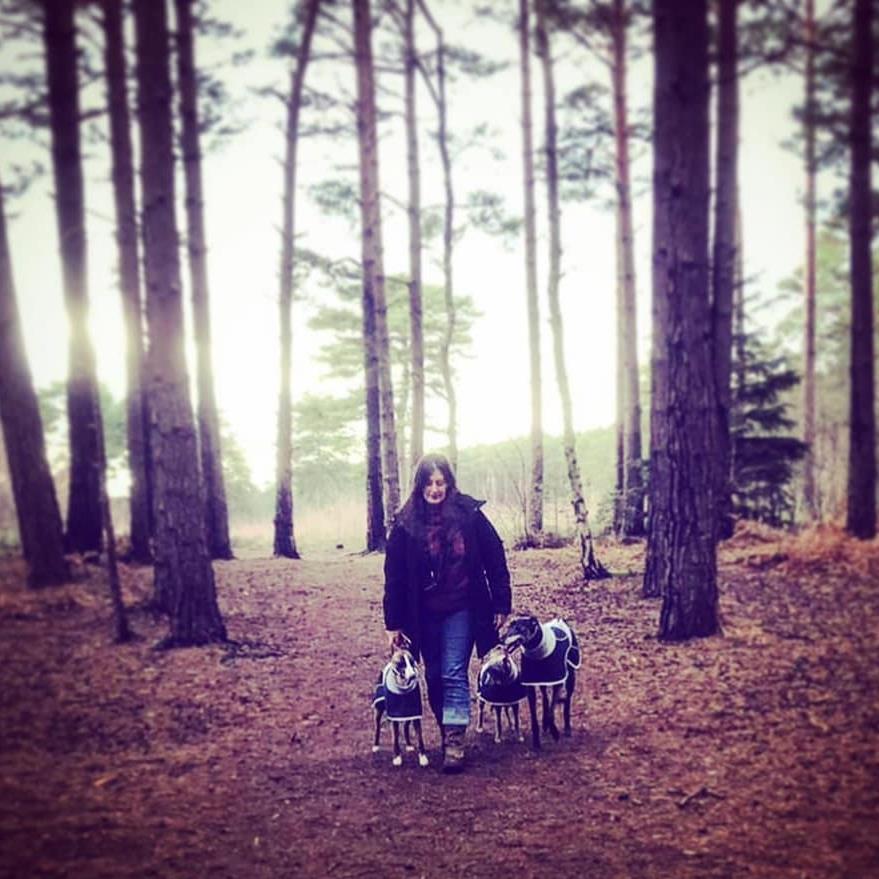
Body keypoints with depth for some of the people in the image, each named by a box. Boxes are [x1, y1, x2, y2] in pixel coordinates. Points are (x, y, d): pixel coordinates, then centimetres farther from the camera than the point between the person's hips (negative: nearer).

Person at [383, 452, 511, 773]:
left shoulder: (469, 514, -8)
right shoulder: (406, 524, -5)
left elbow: (495, 560, -2)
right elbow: (394, 575, -2)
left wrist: (502, 603, -2)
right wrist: (393, 623, -3)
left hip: (462, 610, -2)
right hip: (425, 614, 2)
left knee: (454, 674, -7)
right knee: (434, 677, 9)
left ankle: (455, 742, -5)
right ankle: (447, 733, 24)